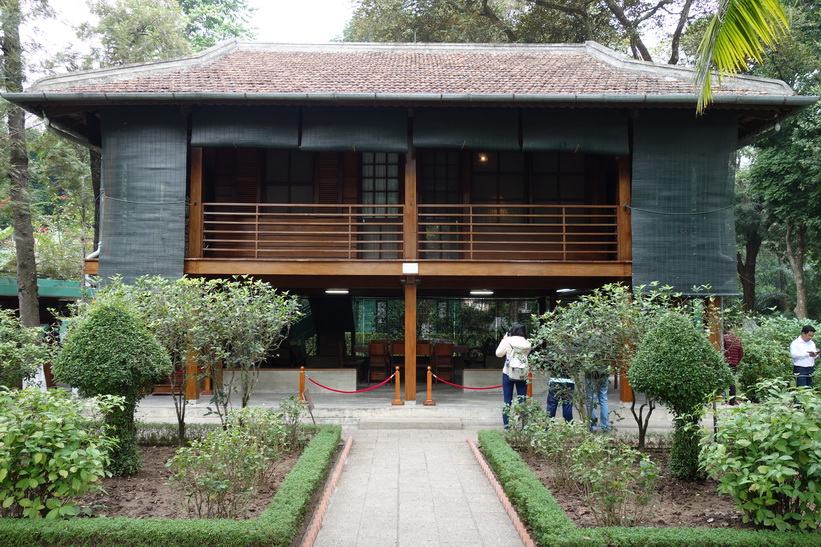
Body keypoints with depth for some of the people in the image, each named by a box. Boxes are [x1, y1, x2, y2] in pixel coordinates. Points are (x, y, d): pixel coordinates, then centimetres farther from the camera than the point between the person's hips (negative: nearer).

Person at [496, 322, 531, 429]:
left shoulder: (507, 341, -6)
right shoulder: (527, 343, -1)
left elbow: (498, 353, 1)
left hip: (508, 374, -2)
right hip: (522, 375, 2)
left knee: (507, 401, 4)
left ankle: (506, 427, 3)